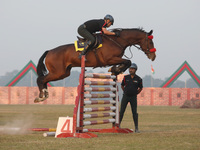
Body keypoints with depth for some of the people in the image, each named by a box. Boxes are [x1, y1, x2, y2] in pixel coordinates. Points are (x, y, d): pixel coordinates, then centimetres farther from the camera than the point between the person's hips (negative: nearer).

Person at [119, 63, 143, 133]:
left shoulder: (138, 79, -4)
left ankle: (136, 128, 2)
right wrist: (125, 92, 11)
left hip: (133, 97, -1)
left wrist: (135, 93, 7)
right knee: (121, 112, 1)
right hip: (125, 96, 1)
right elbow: (122, 85, 16)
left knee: (134, 112, -3)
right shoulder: (126, 77, 0)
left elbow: (140, 88, 12)